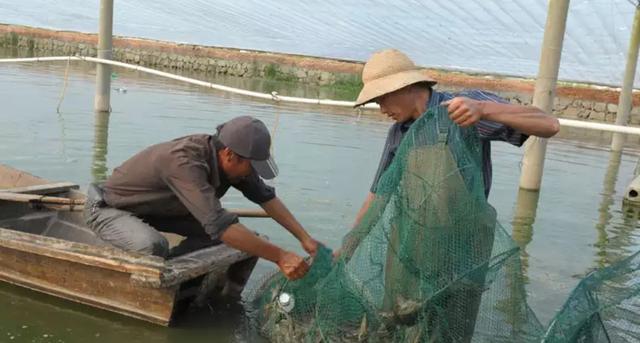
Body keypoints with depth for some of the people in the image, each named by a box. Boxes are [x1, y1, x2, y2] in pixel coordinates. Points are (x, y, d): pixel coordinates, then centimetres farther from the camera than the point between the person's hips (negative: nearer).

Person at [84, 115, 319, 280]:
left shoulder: (229, 159, -14)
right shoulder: (184, 163, -39)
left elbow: (265, 197, -1)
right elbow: (219, 225, -45)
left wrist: (305, 238, -6)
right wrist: (280, 257, -42)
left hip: (153, 208, 7)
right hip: (107, 208, -7)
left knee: (230, 226, -7)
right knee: (153, 246, -37)